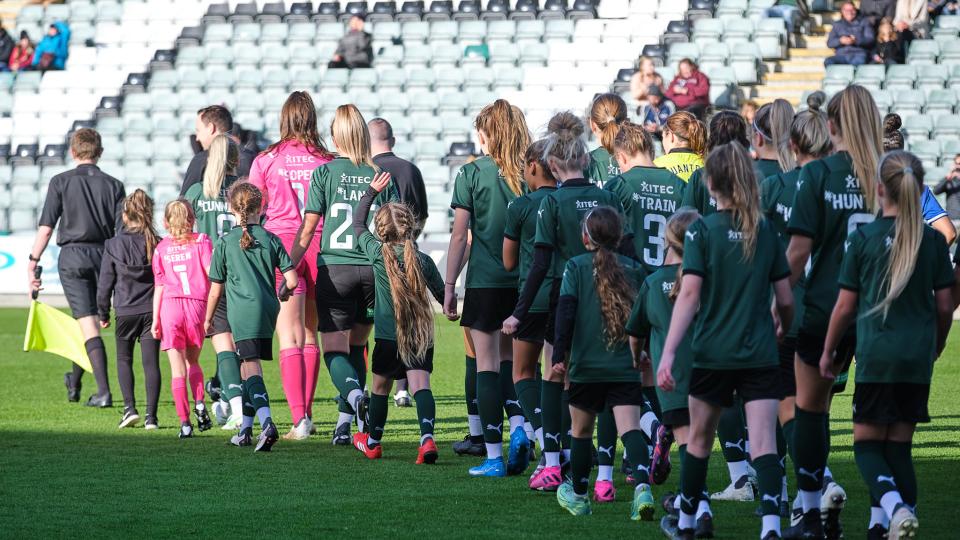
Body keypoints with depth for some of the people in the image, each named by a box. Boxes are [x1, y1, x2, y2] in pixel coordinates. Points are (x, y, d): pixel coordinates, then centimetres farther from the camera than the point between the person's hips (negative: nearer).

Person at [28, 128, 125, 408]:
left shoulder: (61, 182, -2)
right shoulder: (113, 185, 3)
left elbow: (46, 227, -6)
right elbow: (123, 231, -2)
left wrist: (33, 262, 0)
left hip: (73, 255, -3)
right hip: (104, 256, 3)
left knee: (88, 325, -5)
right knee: (88, 320, 20)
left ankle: (104, 391, -14)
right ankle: (74, 383, 35)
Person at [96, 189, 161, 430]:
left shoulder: (114, 245, -4)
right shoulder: (158, 244, -1)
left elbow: (105, 283, 0)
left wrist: (103, 313, 12)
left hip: (126, 311, -1)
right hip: (153, 310, 1)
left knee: (124, 359, 16)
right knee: (151, 363, 2)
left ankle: (130, 408, 4)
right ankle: (151, 415, -3)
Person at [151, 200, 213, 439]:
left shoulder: (162, 248, 9)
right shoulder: (201, 242, 6)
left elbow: (159, 286, 8)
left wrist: (156, 319, 12)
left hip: (170, 305, 0)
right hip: (197, 304, 0)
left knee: (177, 367, -1)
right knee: (193, 360, 20)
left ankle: (184, 422, -8)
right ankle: (199, 403, -1)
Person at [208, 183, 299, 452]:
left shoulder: (225, 243, 2)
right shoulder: (270, 239, 8)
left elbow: (216, 288, 7)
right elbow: (292, 280, 2)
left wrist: (208, 318, 20)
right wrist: (282, 293, 25)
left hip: (242, 312, -4)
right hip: (268, 311, 4)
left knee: (251, 368, -14)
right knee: (249, 368, 17)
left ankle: (266, 422, -34)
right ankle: (246, 429, 23)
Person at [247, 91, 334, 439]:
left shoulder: (266, 160, 1)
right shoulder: (327, 161, 3)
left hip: (280, 242, -2)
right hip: (319, 247, 2)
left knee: (289, 338, -6)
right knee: (309, 335, 15)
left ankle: (299, 419, -18)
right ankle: (306, 415, 19)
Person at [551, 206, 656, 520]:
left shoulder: (576, 267, 2)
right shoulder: (634, 269, 8)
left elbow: (566, 311, -8)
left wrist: (559, 354, -9)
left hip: (586, 365, -1)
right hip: (627, 367, 1)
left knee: (581, 429, 16)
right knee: (630, 429, -8)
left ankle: (577, 495, 29)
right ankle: (642, 486, -32)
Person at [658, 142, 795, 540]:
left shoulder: (702, 231, -5)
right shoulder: (766, 232, 5)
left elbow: (689, 294, -14)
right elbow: (785, 300, 8)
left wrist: (668, 353, -17)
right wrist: (783, 332, 30)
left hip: (713, 354, -1)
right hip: (761, 355, 2)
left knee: (699, 437, 17)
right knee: (763, 443, -6)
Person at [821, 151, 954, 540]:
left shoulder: (863, 239, -6)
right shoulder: (933, 241, 2)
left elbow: (845, 306, -2)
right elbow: (945, 305, 7)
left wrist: (828, 352, 12)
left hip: (876, 358, -3)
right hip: (917, 360, 3)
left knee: (867, 444, 4)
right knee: (899, 445, 12)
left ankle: (894, 505, -23)